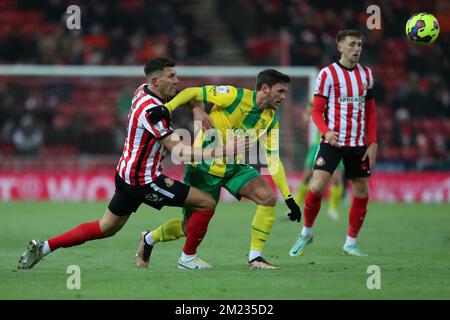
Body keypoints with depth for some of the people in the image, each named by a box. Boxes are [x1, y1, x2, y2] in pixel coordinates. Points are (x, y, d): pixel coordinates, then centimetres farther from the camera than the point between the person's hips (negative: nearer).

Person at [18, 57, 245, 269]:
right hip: (143, 181, -9)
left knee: (106, 228, 21)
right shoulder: (153, 110, -24)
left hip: (127, 174, 9)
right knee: (207, 202, -7)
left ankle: (44, 247, 18)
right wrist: (221, 152, -28)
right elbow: (177, 151, -25)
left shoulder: (142, 90, 3)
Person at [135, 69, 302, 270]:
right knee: (190, 228, -6)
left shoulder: (271, 120, 0)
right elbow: (192, 93, -16)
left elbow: (273, 159, 2)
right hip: (204, 167, -6)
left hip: (234, 167, 6)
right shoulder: (235, 96, -19)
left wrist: (288, 198, -3)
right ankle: (149, 239, 23)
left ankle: (255, 257, -6)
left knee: (269, 196, -15)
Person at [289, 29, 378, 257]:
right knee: (317, 187, -16)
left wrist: (372, 143, 6)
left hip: (358, 144, 5)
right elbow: (317, 111, -5)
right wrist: (327, 131, -24)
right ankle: (306, 233, 6)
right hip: (332, 142, -5)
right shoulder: (328, 74, -4)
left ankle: (351, 243, 16)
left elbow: (370, 111, 15)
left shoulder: (366, 74, 10)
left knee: (362, 193, 3)